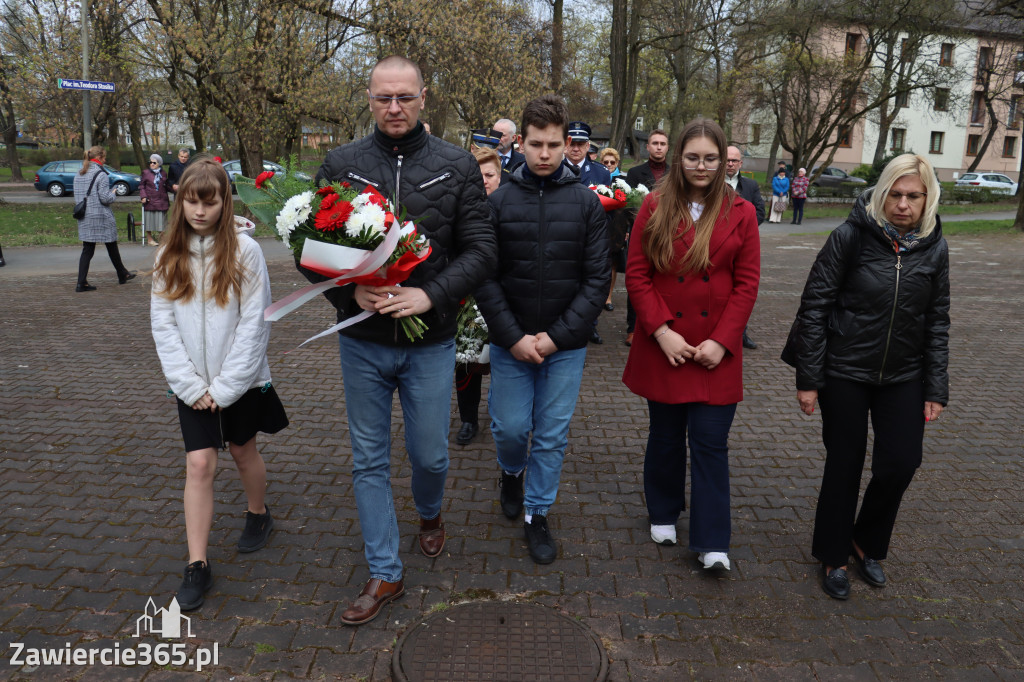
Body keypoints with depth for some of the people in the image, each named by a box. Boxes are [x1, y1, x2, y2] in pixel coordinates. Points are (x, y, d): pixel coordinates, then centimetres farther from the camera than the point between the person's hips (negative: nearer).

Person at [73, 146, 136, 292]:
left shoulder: (78, 175, 9)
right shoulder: (101, 175, -13)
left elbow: (77, 195, 13)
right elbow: (105, 198, -16)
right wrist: (113, 194, 3)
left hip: (84, 218, 6)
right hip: (102, 218, -6)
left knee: (87, 250, 5)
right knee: (112, 247, 11)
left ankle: (81, 282, -1)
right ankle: (122, 275, 27)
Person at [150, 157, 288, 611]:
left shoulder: (243, 250, -9)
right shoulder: (170, 254, 2)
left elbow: (255, 322, -11)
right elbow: (163, 324, 0)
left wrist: (225, 386, -13)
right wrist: (190, 384, -9)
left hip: (240, 379, -2)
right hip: (192, 384, 2)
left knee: (243, 451, 14)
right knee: (199, 464, -1)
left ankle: (258, 514, 42)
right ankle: (197, 566, 6)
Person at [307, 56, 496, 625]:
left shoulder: (457, 166, -2)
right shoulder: (341, 164, 1)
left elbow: (481, 249, -6)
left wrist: (430, 295, -20)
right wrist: (350, 292, -17)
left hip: (430, 342, -1)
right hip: (362, 342, 2)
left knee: (430, 454, 12)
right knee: (370, 460, 10)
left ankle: (431, 514, 48)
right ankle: (385, 574, 27)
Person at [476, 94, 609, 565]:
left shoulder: (586, 203, -1)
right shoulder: (499, 202, -1)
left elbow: (596, 279, -3)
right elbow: (484, 278, -4)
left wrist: (557, 336, -11)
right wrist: (513, 336, -12)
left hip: (566, 346, 0)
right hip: (509, 344, 0)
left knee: (552, 436, 8)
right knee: (511, 428, 7)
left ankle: (537, 515, 28)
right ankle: (511, 472, 42)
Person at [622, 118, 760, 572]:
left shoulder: (741, 213, 2)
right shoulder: (655, 207, 1)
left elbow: (747, 284, 0)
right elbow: (636, 275, -3)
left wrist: (721, 341, -9)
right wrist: (661, 331, -12)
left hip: (716, 350, 0)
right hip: (663, 346, 0)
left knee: (710, 442, 1)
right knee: (665, 436, 14)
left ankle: (711, 543, 10)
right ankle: (663, 515, 35)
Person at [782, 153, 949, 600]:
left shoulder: (934, 249, -1)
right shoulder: (851, 237, -12)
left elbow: (937, 323, 6)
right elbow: (814, 306, -11)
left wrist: (936, 389, 3)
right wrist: (807, 378, -12)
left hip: (904, 377, 3)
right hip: (845, 373, -3)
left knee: (901, 463, 1)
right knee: (844, 466, 5)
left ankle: (867, 543, 29)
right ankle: (833, 556, 27)